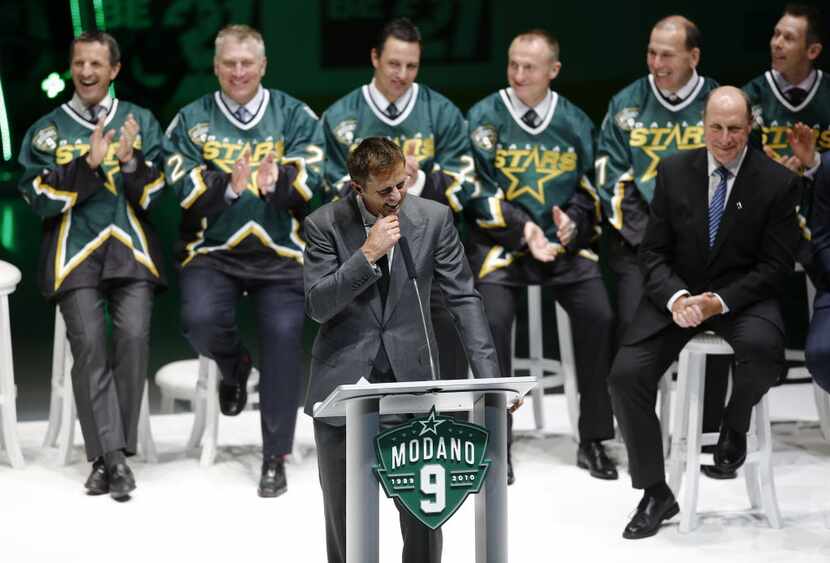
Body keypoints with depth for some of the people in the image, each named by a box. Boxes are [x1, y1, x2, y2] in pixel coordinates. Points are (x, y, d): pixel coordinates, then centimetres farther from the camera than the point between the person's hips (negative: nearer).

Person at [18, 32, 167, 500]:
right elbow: (42, 197, 2)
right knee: (89, 343, -16)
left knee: (134, 337, -18)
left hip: (131, 249, 0)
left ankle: (114, 454, -11)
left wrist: (131, 161, -11)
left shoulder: (142, 123, 15)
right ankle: (111, 456, -16)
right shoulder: (47, 131, 14)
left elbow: (153, 196, 9)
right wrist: (89, 163, -10)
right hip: (74, 251, 0)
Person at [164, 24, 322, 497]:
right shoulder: (191, 121, 5)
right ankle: (235, 366, 14)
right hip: (213, 249, 0)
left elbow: (309, 184, -7)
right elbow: (185, 192, -5)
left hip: (280, 251, 0)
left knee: (284, 333, -19)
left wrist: (277, 182, -30)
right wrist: (228, 185, -25)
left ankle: (276, 457, -5)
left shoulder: (294, 116, 4)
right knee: (201, 320, -26)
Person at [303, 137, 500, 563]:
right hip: (344, 382, 0)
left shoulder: (434, 218, -2)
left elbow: (463, 299, -2)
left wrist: (488, 377, -11)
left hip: (411, 378, 1)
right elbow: (317, 306, -12)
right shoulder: (324, 224, -5)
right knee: (344, 518, 8)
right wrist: (367, 253, -22)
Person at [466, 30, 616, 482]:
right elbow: (477, 189, -5)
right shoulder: (485, 117, -2)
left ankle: (593, 441, -1)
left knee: (599, 317, -16)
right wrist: (521, 228, -16)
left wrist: (573, 219, -9)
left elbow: (589, 186, 12)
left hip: (563, 241, 2)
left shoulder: (574, 122, 7)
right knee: (492, 322, -24)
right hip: (500, 241, -2)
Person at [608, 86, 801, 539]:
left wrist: (719, 301, -20)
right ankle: (655, 493, -1)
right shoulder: (673, 171, 1)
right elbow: (654, 251, 3)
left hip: (741, 294, -2)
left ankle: (735, 426, 0)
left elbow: (775, 264, -6)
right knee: (626, 375, -18)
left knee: (764, 348, -36)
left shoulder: (778, 183, -6)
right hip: (675, 292, 2)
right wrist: (675, 298, -18)